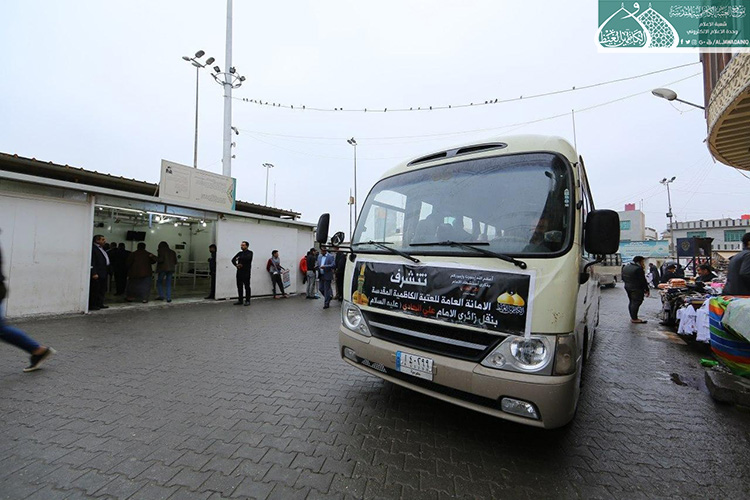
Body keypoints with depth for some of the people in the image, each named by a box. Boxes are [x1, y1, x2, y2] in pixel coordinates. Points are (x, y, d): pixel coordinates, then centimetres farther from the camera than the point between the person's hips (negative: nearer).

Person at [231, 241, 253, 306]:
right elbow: (233, 259, 11)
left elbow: (247, 258, -23)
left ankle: (247, 301, 4)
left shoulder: (250, 252, -2)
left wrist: (239, 258, -9)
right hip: (239, 272, 6)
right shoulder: (240, 253, 16)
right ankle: (240, 300, 16)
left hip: (246, 272, -6)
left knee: (247, 287, -2)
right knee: (239, 286, 8)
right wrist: (236, 265, -7)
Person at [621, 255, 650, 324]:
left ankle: (632, 317, 20)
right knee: (636, 302, -5)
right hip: (637, 288, -9)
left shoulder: (625, 267, 11)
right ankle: (634, 319, -3)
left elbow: (623, 278, 17)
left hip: (627, 287, 9)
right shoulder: (638, 268, -17)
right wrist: (647, 289, -8)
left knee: (631, 302, 15)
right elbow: (642, 280, -15)